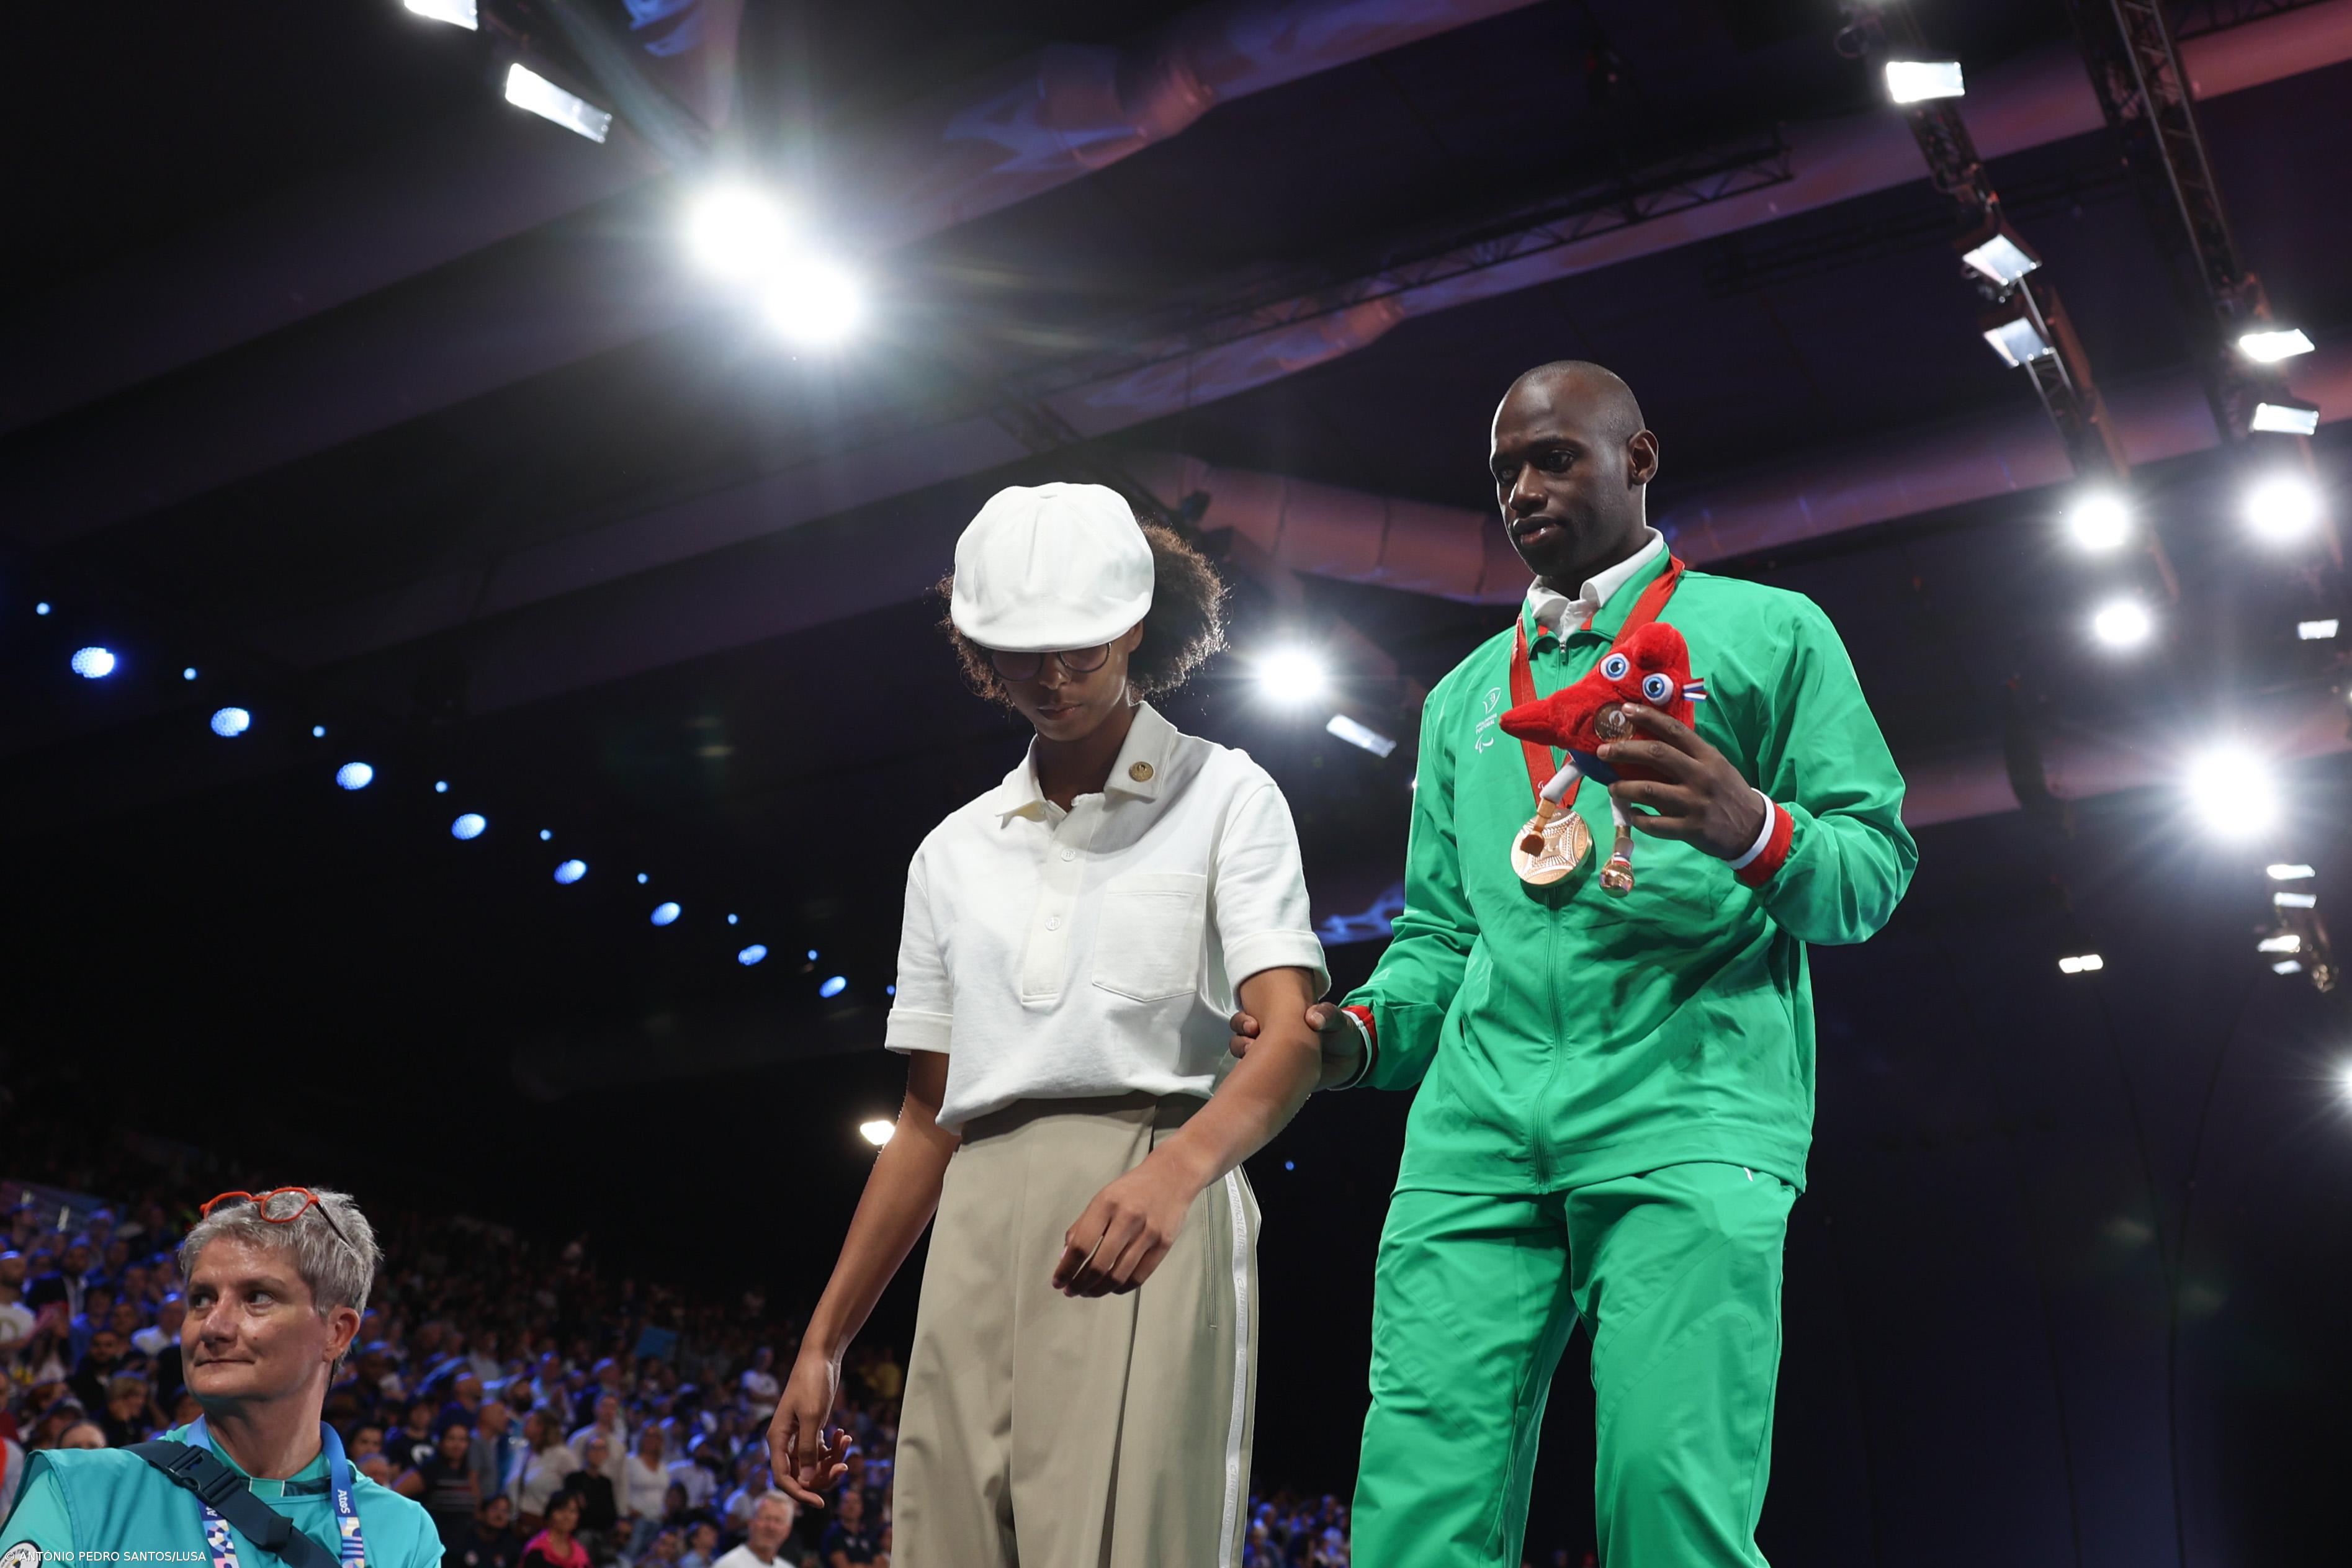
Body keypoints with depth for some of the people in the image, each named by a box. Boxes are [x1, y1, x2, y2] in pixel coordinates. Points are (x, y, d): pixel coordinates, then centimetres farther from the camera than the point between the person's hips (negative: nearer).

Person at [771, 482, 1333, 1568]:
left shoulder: (1222, 796, 5)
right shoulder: (953, 854, 18)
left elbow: (1291, 1032, -10)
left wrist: (1177, 1167, -30)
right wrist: (823, 1342, 15)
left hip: (1148, 1219, -4)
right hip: (978, 1230, 5)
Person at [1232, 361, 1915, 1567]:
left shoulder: (1769, 631, 15)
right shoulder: (1465, 694, 28)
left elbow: (1877, 861, 7)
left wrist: (1757, 832, -14)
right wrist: (1359, 1030, 6)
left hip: (1689, 1107, -3)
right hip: (1477, 1126, 4)